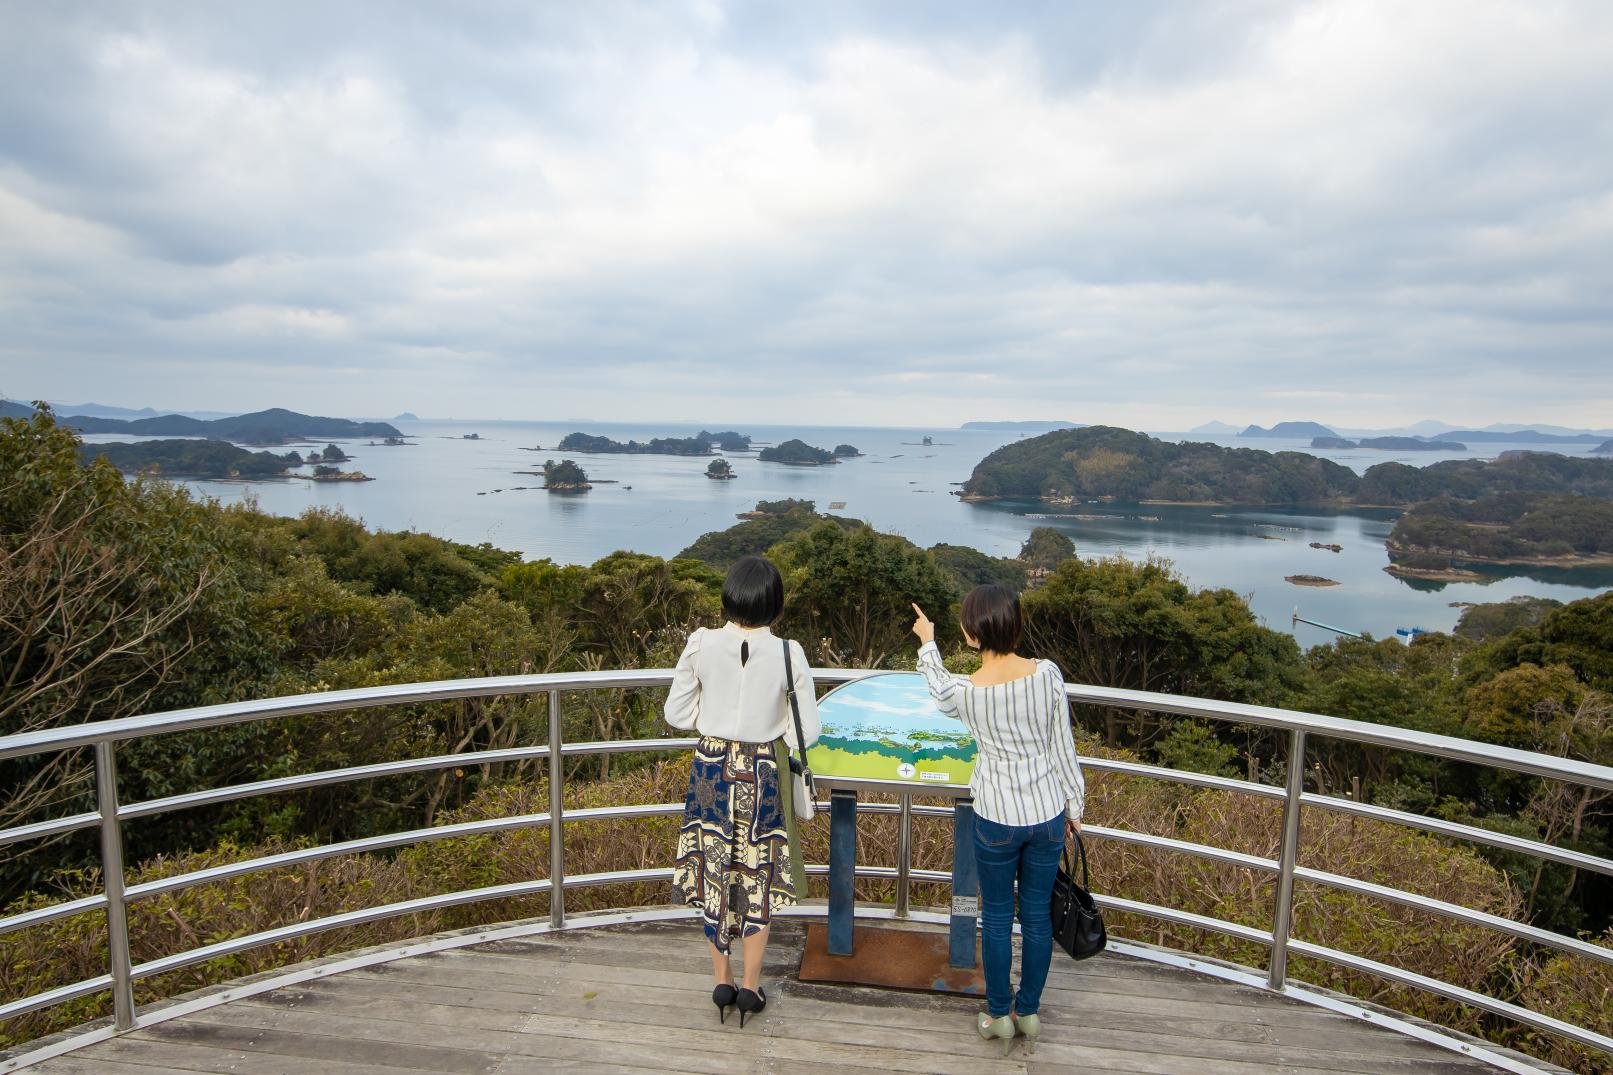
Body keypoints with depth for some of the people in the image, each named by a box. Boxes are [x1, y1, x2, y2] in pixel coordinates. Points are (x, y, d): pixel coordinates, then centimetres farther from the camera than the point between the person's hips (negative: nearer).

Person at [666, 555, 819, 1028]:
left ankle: (722, 981, 28)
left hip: (711, 767, 1)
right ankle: (750, 986, 24)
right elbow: (806, 731, -9)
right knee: (758, 875, 15)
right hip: (762, 772, -1)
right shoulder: (788, 653, -14)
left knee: (714, 871, 16)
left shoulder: (701, 644, -12)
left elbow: (677, 714, -3)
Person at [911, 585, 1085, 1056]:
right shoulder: (1047, 673, -13)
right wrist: (1074, 804, 11)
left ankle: (999, 1015, 30)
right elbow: (1063, 745, -4)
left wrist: (926, 642, 26)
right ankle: (1029, 1012, 33)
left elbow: (940, 691, 10)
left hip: (997, 817, -2)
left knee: (997, 917, 16)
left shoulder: (964, 691, -16)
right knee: (1038, 915, 17)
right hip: (1048, 813, 2)